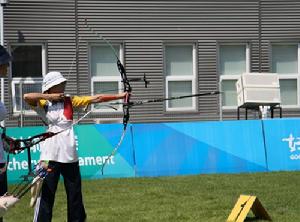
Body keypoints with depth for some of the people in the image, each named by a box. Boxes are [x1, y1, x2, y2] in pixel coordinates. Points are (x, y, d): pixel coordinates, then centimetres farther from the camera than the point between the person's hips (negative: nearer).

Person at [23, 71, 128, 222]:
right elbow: (27, 97, -18)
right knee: (46, 194, -5)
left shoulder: (70, 101, 8)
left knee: (75, 193, 11)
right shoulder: (43, 104, 1)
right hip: (50, 155, -4)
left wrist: (119, 96, -3)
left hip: (69, 155, 4)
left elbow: (95, 99, 3)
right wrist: (50, 97, -12)